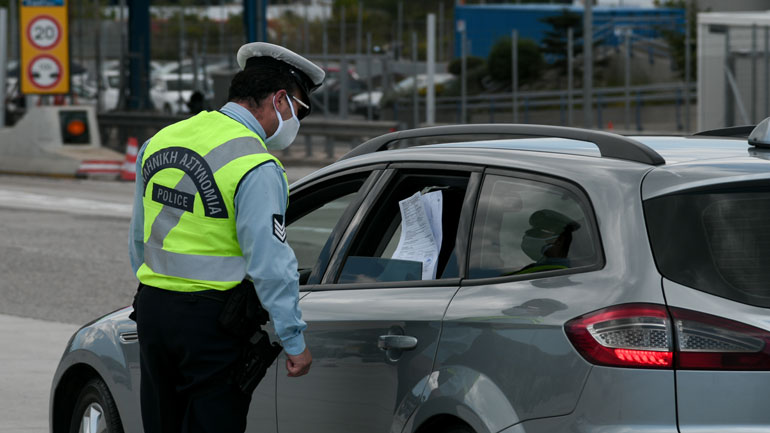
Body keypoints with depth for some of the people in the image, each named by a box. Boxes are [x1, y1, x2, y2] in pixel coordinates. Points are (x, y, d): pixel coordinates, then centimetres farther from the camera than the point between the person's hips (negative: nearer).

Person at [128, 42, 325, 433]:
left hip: (151, 309, 7)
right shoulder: (257, 167, -16)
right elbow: (269, 261, -18)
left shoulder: (160, 141, 9)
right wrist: (294, 340, -12)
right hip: (211, 320, -7)